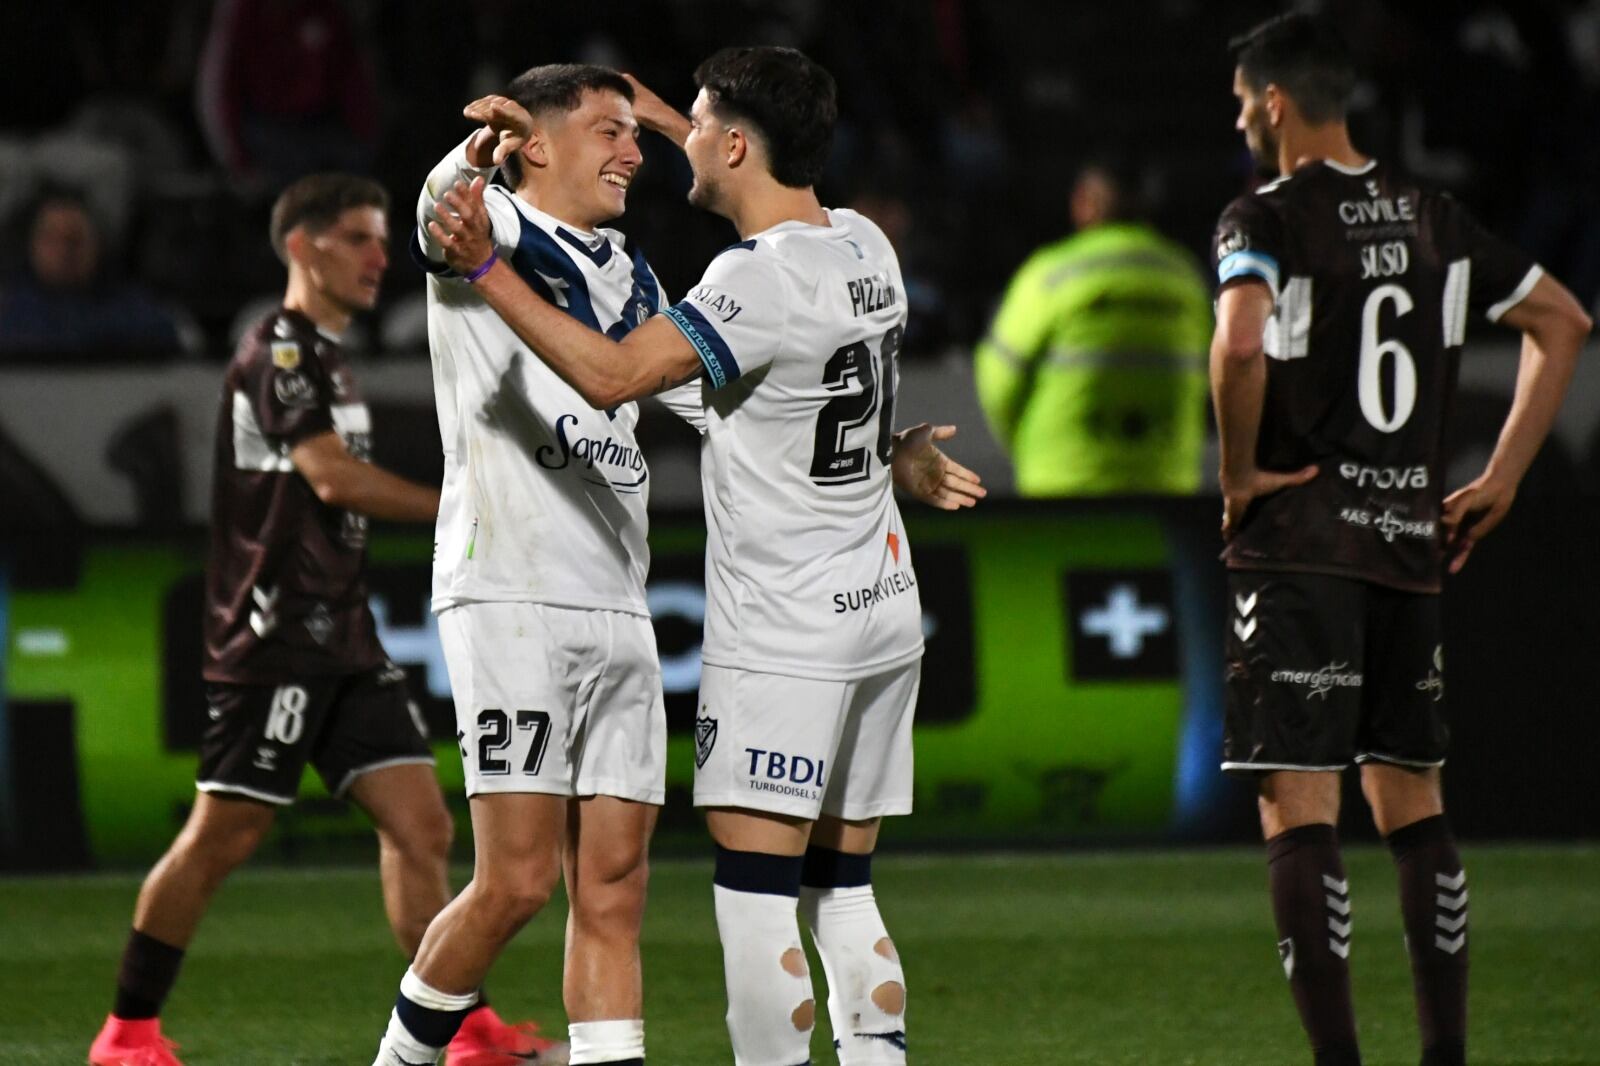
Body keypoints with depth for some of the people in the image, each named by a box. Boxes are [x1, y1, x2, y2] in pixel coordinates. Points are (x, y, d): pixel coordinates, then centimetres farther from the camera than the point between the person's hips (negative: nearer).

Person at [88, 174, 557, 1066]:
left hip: (344, 641, 9)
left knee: (421, 824, -1)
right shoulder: (279, 353, -10)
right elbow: (333, 478, -21)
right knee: (223, 835, -5)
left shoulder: (328, 357, 19)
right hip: (274, 641, -9)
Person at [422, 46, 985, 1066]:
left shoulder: (759, 279, -18)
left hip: (783, 637, -9)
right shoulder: (866, 247, 8)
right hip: (883, 613, 9)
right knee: (844, 887, 11)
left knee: (756, 893, -6)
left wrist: (488, 268, -23)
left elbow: (614, 374, -25)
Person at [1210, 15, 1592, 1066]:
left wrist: (1239, 470, -12)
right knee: (1411, 800, 15)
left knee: (1298, 806, -5)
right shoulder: (1433, 217, 12)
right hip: (1413, 544, 6)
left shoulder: (1268, 219, -8)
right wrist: (1501, 478, 18)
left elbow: (1241, 345, -28)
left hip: (1300, 544, -6)